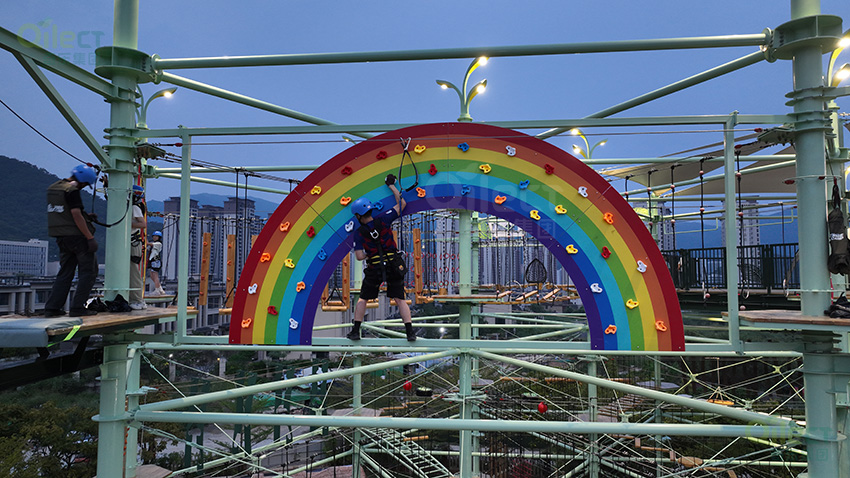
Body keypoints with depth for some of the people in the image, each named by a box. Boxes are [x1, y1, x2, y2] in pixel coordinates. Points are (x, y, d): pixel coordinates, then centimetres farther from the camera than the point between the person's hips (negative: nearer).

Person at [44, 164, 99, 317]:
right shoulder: (72, 191, -14)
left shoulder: (52, 188, 14)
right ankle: (77, 308, -4)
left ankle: (52, 307, 9)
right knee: (88, 271, 0)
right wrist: (90, 237, -20)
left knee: (65, 272, 13)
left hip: (61, 236, 8)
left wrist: (87, 217, 22)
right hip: (76, 236, -8)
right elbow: (76, 215, -21)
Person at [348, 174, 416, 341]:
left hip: (374, 269, -1)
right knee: (400, 300, 7)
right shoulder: (383, 219, -4)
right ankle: (410, 332, 0)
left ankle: (355, 331, 15)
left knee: (363, 299, 15)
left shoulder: (359, 234, -5)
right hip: (394, 266, 1)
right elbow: (402, 203, 3)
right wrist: (392, 185, 12)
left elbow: (359, 256, -10)